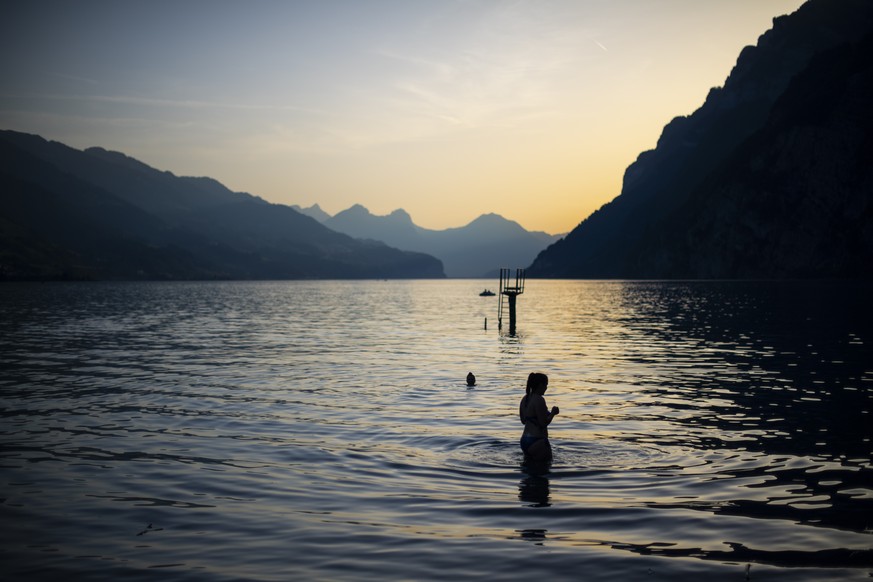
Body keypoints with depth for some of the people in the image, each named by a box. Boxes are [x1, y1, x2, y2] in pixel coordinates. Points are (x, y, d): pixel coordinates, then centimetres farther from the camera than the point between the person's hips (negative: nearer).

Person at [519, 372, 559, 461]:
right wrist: (553, 413, -2)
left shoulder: (524, 399, 9)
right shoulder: (539, 400, -18)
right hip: (537, 441, -9)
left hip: (524, 440, 9)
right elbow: (544, 423, -19)